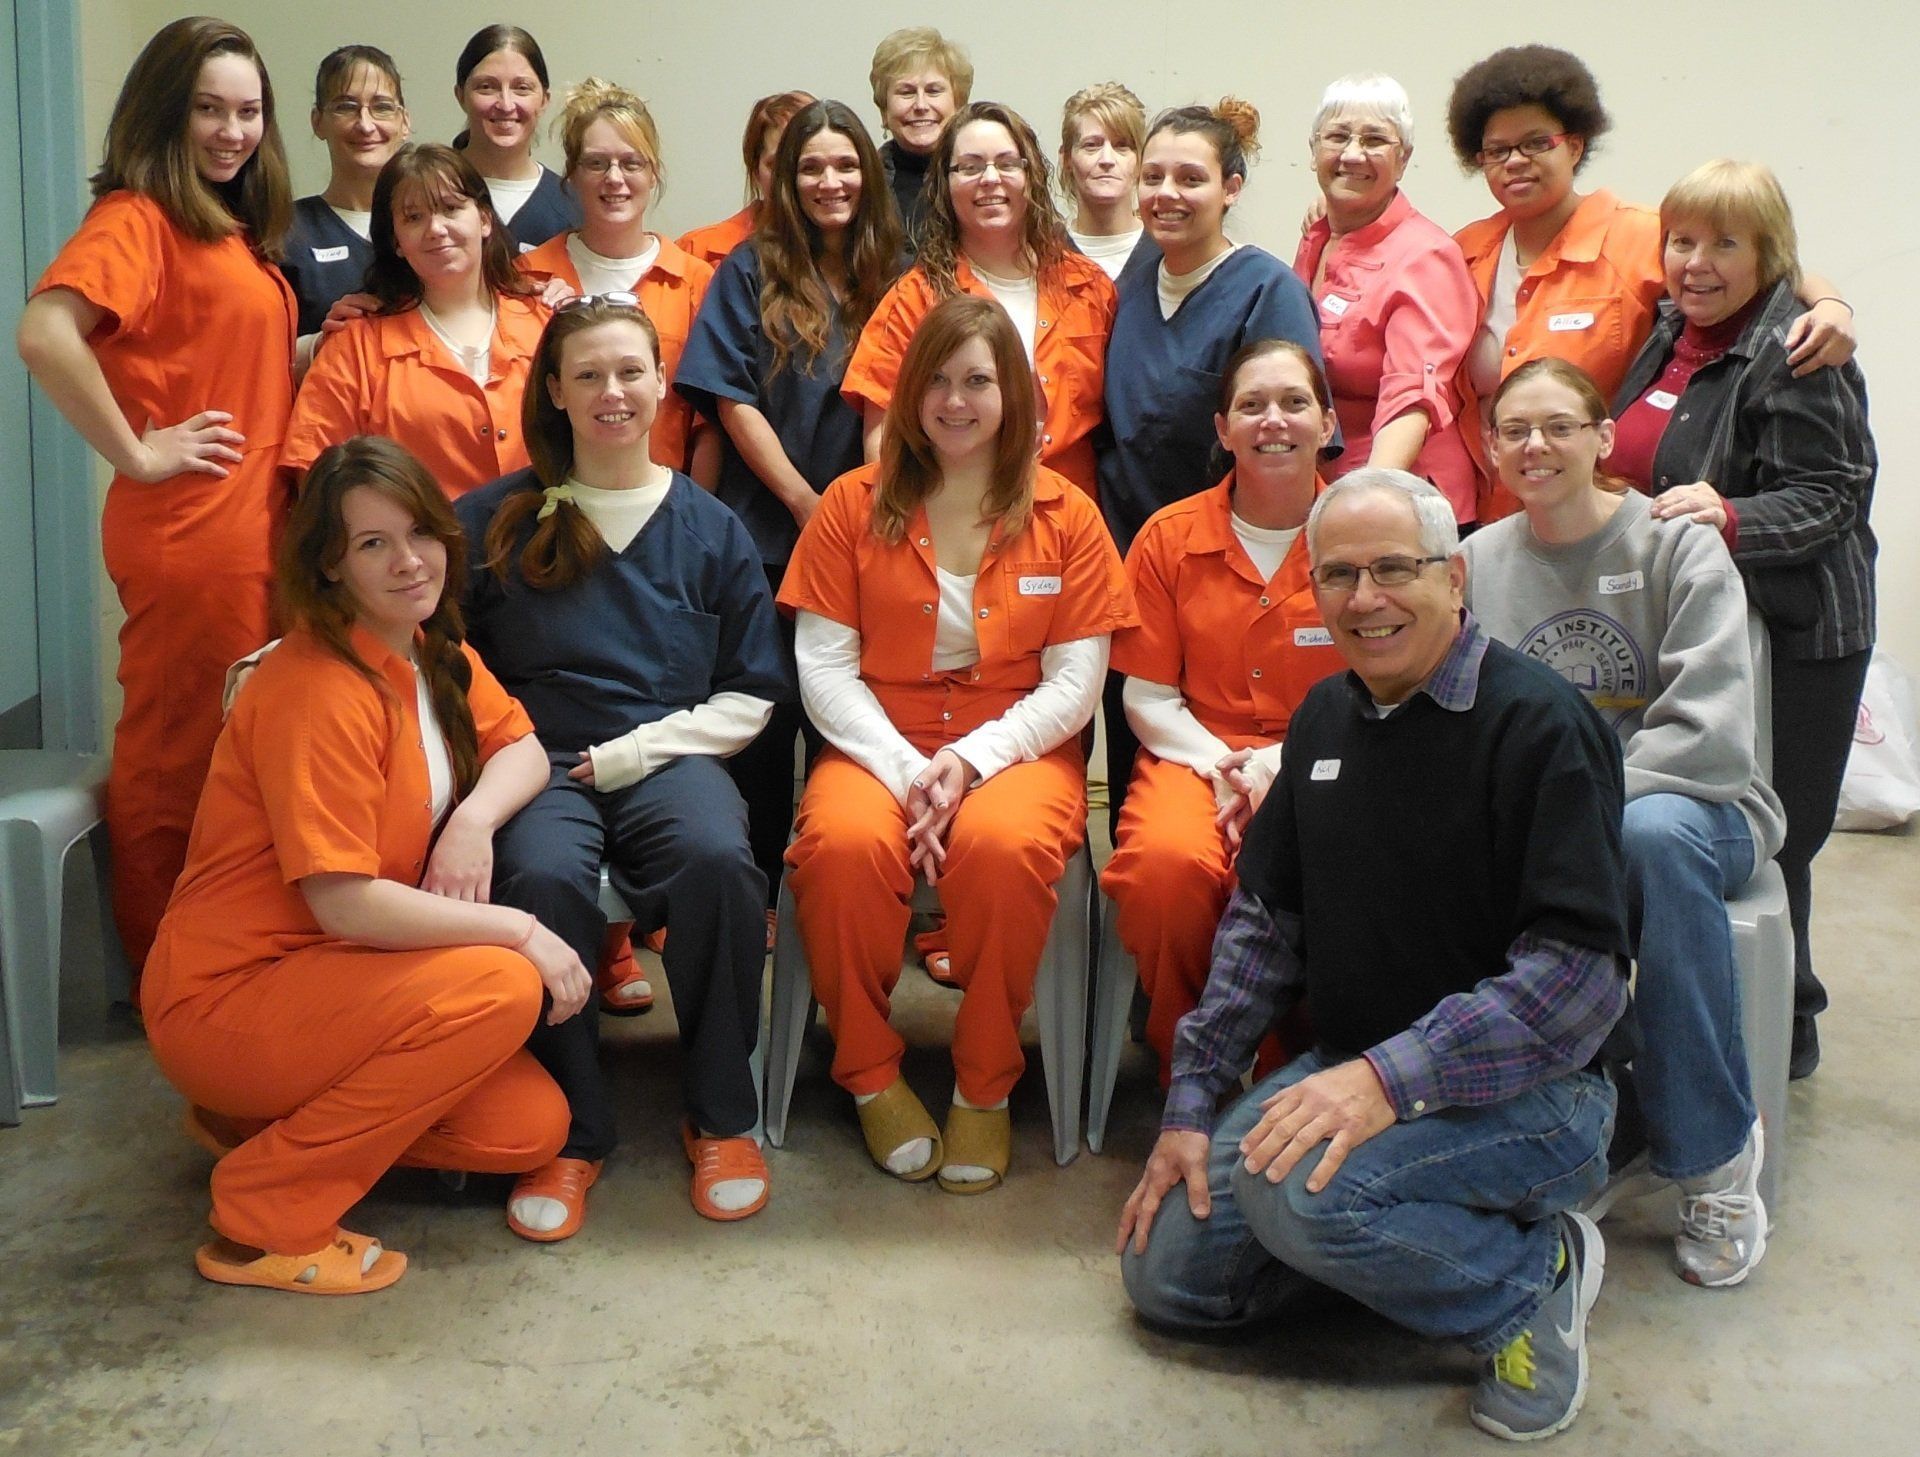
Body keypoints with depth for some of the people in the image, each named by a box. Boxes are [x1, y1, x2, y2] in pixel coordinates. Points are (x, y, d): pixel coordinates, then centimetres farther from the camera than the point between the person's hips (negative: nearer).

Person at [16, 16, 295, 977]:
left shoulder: (239, 228, 15)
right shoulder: (135, 217, -12)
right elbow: (45, 334, -27)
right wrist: (135, 453, -19)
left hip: (256, 529, 9)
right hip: (187, 534, -8)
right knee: (177, 757, 3)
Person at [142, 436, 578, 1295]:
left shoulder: (433, 652, 4)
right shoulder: (318, 691, -23)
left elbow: (520, 748, 5)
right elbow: (346, 903, -27)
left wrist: (474, 819, -17)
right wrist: (520, 930, -20)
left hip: (327, 978, 8)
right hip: (224, 998, -8)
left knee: (531, 1128, -4)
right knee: (499, 988, -28)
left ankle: (260, 1117, 14)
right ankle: (265, 1217, -12)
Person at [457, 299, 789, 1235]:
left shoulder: (709, 527, 11)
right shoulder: (496, 519, 9)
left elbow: (751, 695, 8)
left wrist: (629, 754, -4)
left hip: (666, 761, 1)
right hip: (539, 763, 0)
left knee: (717, 860, -33)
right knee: (540, 877, -34)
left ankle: (723, 1119, -10)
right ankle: (569, 1135, -11)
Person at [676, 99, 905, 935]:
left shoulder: (890, 277, 7)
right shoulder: (751, 271, 2)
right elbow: (731, 400, -4)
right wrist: (806, 503, -9)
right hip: (768, 535, -2)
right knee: (764, 724, 4)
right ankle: (756, 893, 17)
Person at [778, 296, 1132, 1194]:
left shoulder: (1065, 516, 7)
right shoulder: (853, 504, 7)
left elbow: (1074, 682, 2)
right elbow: (823, 667, 1)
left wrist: (969, 761, -13)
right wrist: (905, 770, -14)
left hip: (1015, 749, 0)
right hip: (878, 746, 1)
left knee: (1002, 845, -35)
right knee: (845, 844, -33)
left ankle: (986, 1087, -12)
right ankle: (870, 1075, -8)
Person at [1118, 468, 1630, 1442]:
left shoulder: (1537, 721, -16)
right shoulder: (1326, 716, 8)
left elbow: (1580, 972, -23)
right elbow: (1263, 920, 12)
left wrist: (1390, 1079, -31)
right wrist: (1192, 1103, 5)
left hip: (1526, 1089, -7)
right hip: (1350, 1068, 7)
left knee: (1294, 1187, -33)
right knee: (1166, 1272, 1)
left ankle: (1530, 1281, -6)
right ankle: (1415, 1230, 15)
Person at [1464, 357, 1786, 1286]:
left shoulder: (1679, 548, -3)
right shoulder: (1480, 561, 8)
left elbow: (1708, 735, -14)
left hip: (1695, 805, -2)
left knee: (1652, 832, -39)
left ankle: (1713, 1151, -21)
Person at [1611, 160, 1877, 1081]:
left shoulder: (1796, 354, -14)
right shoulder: (1671, 334, 11)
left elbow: (1828, 499, -19)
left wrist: (1730, 517, -34)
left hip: (1788, 636, -7)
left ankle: (1780, 1031, 16)